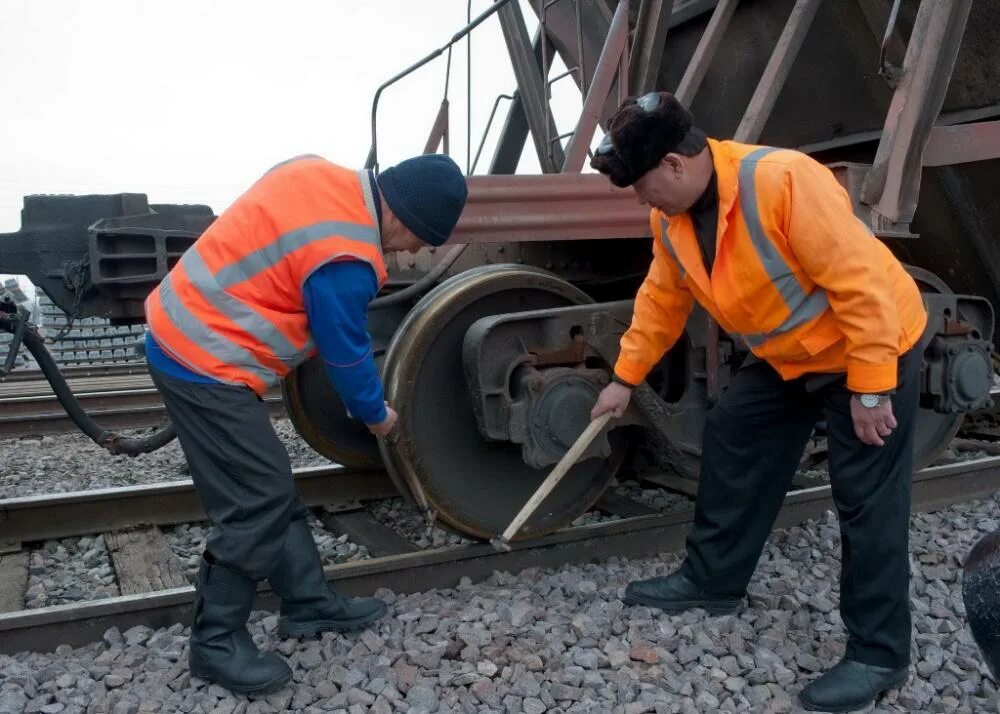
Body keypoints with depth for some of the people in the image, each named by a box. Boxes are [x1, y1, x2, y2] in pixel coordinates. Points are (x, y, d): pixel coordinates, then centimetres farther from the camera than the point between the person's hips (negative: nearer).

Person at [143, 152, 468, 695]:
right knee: (257, 504, -3)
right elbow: (347, 352, -12)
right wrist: (376, 415, 6)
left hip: (182, 330, 10)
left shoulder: (323, 175, 2)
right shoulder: (344, 258, -25)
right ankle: (216, 642, 14)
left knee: (272, 491, 15)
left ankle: (309, 604, 27)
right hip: (205, 363, -10)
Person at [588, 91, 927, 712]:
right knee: (732, 439, 10)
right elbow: (662, 300, 7)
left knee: (868, 501, -4)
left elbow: (861, 284, -30)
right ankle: (713, 580, 26)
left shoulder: (784, 180, -32)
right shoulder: (671, 216, -6)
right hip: (789, 356, 8)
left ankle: (879, 654, 11)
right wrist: (626, 378, 11)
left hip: (872, 350, -8)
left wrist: (869, 390, -26)